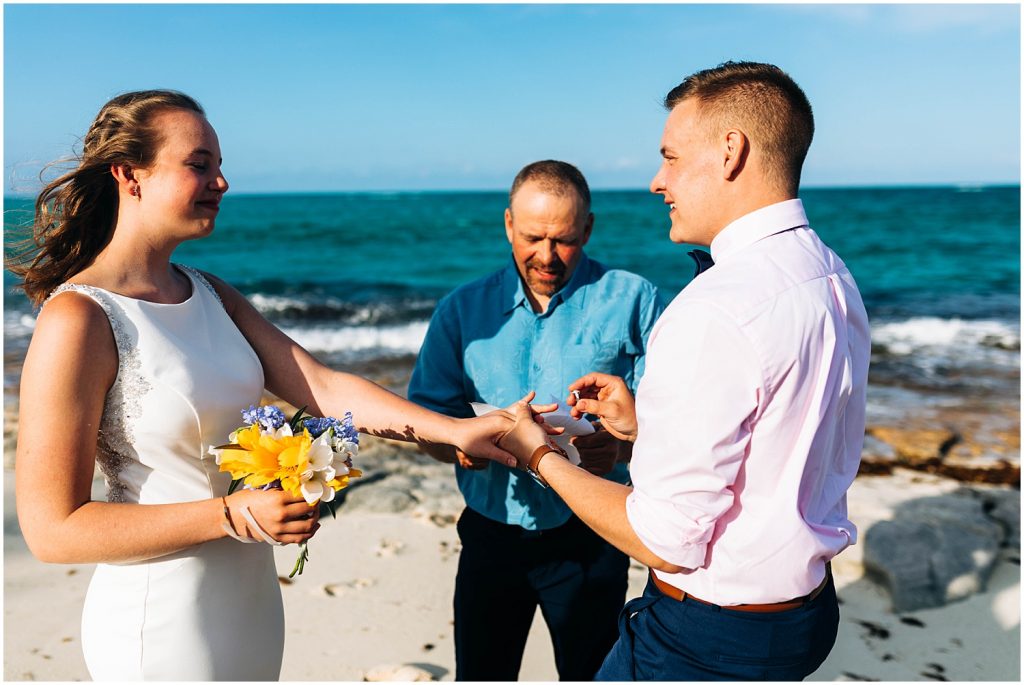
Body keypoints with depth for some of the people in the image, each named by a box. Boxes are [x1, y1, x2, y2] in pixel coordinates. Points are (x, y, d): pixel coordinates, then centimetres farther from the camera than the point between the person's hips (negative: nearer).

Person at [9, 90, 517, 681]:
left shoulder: (214, 296, 3)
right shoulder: (78, 318, -19)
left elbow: (324, 387, -4)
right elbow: (53, 529, -18)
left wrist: (455, 429, -11)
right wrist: (234, 515, -23)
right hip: (162, 623, -7)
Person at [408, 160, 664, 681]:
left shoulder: (631, 300, -4)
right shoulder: (462, 310, 3)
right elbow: (427, 420, 1)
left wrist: (621, 445, -29)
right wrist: (462, 445, -20)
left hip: (587, 538, -1)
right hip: (491, 534, 2)